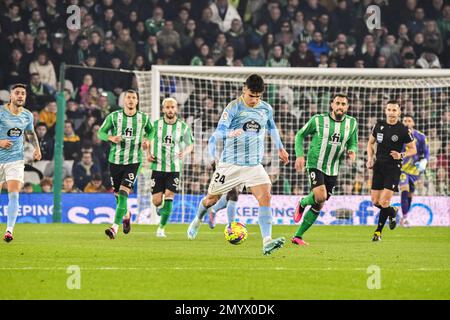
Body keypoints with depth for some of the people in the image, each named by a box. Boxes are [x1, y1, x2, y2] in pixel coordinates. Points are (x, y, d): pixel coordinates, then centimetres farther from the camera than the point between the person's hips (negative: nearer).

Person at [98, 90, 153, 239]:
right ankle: (126, 215, 44)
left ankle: (115, 227, -21)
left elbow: (150, 130, 20)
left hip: (133, 161, -2)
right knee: (117, 193, 11)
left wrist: (147, 140, -2)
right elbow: (100, 132, 4)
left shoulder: (144, 118, 1)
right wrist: (111, 138, -17)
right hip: (115, 160, 2)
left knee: (123, 193, -16)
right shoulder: (114, 116, -2)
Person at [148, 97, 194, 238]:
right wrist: (148, 154, -5)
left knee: (169, 197, -12)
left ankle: (161, 228, -2)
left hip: (174, 168, 0)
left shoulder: (183, 127, -1)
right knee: (157, 201, -2)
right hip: (157, 167, 0)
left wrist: (184, 152, -12)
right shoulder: (156, 125, -2)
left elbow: (190, 145, 10)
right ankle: (161, 207, 36)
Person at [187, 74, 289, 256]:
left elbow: (272, 127, 26)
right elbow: (218, 133, -20)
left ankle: (267, 243, -28)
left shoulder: (266, 109, 4)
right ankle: (197, 220, 47)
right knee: (211, 199, 13)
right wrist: (230, 133, -42)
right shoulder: (234, 107, -11)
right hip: (230, 164, -2)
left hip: (254, 164, 2)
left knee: (265, 197, -21)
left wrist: (280, 148, 37)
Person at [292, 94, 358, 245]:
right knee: (320, 196, -26)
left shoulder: (352, 124, 1)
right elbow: (300, 135, 2)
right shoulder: (318, 120, -9)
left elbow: (353, 144, 11)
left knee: (319, 205, 5)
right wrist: (300, 155, -9)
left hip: (333, 169, 4)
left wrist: (352, 151, -13)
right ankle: (302, 204, 9)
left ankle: (298, 236, 16)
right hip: (315, 164, -4)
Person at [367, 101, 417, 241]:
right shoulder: (379, 125, 4)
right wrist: (370, 158, 3)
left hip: (393, 169, -4)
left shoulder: (403, 130, -8)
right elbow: (370, 143, 18)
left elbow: (413, 149, 0)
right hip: (379, 167, 4)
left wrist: (401, 155, -18)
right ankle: (392, 212, 37)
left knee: (384, 202, -12)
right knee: (375, 202, 5)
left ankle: (378, 231, 5)